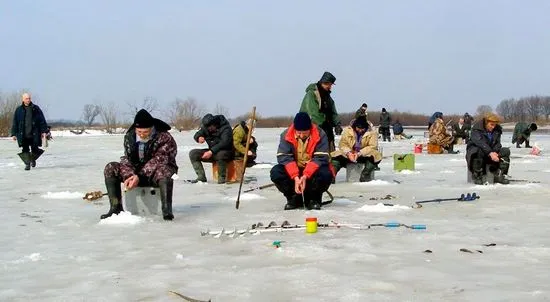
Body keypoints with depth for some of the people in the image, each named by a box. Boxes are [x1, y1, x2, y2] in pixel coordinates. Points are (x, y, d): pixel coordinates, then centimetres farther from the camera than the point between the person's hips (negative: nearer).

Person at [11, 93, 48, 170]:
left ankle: (33, 159, 33)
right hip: (23, 135, 0)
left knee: (34, 149, 4)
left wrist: (43, 131, -1)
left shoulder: (36, 109, 4)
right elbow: (15, 123, 7)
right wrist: (14, 134, 3)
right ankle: (27, 164, 8)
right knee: (25, 150, -1)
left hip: (34, 134, 0)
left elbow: (42, 121, 5)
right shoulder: (18, 110, 6)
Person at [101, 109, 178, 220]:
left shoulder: (164, 138, -17)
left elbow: (157, 162, -25)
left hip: (155, 175, -5)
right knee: (110, 168, -14)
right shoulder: (129, 137, -1)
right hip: (135, 174, 5)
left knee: (164, 171, -40)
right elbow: (126, 160, -6)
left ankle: (167, 209, -42)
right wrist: (130, 176, -27)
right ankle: (116, 207, -17)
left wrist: (139, 177, -34)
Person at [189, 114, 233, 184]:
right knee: (193, 153, -9)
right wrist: (199, 138, -16)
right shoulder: (206, 127, 1)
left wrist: (211, 151, -37)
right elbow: (197, 135, 10)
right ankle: (201, 177, -13)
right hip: (212, 152, 7)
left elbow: (224, 143, -30)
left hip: (226, 152, -7)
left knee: (220, 154, -43)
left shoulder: (225, 128, -19)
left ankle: (222, 178, -25)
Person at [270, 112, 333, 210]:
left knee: (326, 174, -34)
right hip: (293, 170, 2)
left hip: (313, 170, -2)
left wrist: (305, 176, -36)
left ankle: (313, 199, -5)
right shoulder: (286, 135, -12)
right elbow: (284, 157, -18)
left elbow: (321, 158, -22)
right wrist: (296, 177, -33)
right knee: (276, 172, -25)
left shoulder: (320, 135, -15)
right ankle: (293, 198, -2)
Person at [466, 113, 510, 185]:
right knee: (479, 152, -40)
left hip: (491, 151, 6)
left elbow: (497, 144, -3)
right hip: (474, 149, -6)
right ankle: (477, 176, -27)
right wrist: (490, 153, -43)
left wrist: (495, 152, -26)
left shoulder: (497, 130, 3)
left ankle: (499, 175, -19)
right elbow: (480, 142, -32)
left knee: (506, 151, -14)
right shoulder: (476, 128, -17)